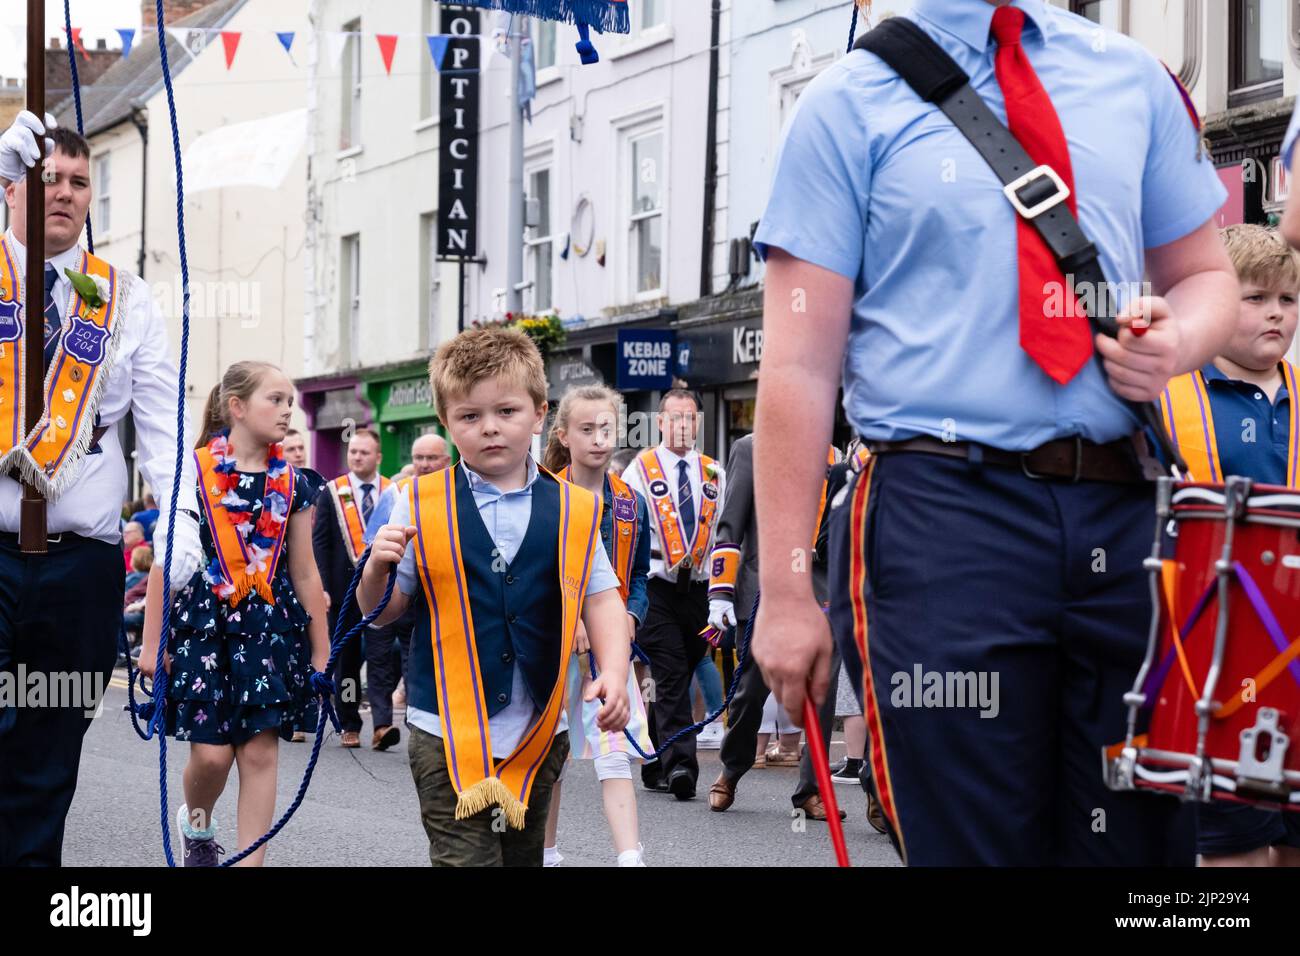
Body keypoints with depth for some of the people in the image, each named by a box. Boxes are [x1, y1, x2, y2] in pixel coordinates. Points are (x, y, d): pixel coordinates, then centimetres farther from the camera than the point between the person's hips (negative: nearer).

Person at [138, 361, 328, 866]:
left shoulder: (292, 483, 6)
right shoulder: (193, 470, -4)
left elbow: (304, 573, 10)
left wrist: (321, 651, 10)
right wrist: (153, 641, -4)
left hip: (269, 625, 3)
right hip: (203, 619, -3)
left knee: (260, 751, -3)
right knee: (212, 751, -5)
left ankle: (251, 860, 5)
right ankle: (196, 821, 28)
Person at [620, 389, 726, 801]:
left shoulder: (714, 474, 13)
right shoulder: (640, 470, 2)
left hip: (698, 588, 4)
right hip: (655, 586, -4)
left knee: (676, 678, 9)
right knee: (671, 675, -13)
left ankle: (655, 767, 19)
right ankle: (679, 764, -20)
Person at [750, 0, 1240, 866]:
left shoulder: (1132, 78, 13)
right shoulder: (851, 104, 2)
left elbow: (1205, 276, 21)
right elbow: (800, 366, -3)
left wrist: (1177, 345, -4)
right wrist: (785, 587, -10)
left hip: (1123, 514, 4)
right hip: (945, 520, -3)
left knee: (1141, 839, 5)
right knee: (976, 841, 0)